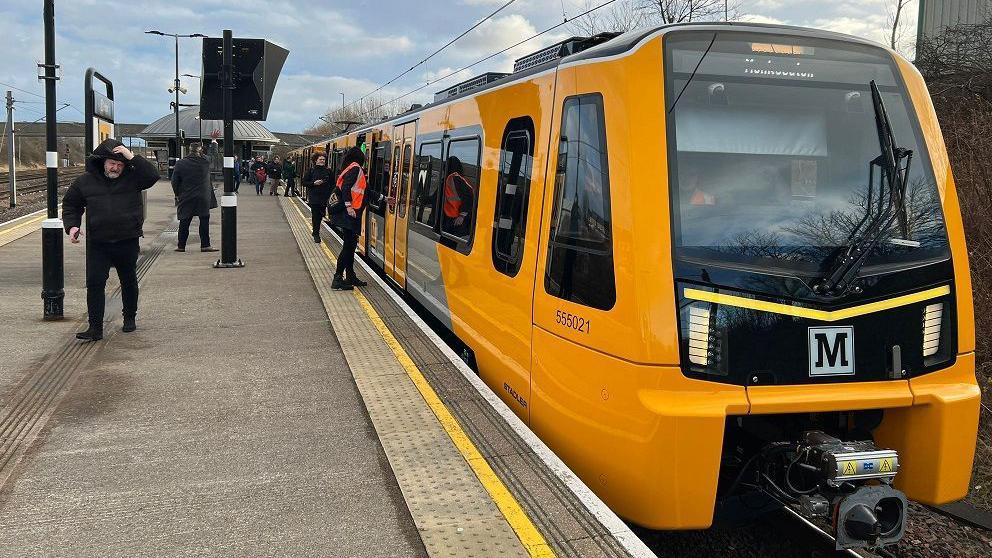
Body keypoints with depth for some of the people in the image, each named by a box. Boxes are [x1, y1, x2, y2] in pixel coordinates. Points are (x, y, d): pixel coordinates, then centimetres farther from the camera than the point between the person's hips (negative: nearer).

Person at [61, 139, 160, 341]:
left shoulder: (132, 177, -3)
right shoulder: (85, 181, 3)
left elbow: (153, 176, -21)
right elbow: (70, 204, 13)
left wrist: (132, 157, -24)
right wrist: (72, 225, -1)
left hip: (128, 242, -1)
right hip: (98, 243, 1)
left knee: (129, 281, 15)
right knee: (94, 283, -7)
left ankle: (129, 318, 35)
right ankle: (95, 328, -2)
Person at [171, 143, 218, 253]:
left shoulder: (180, 163, -3)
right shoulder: (205, 162, -6)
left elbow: (174, 181, 0)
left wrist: (177, 194, 12)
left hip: (186, 198, 2)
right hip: (203, 198, -2)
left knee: (184, 222, 8)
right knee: (204, 221, 4)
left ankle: (181, 246, 12)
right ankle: (205, 245, 4)